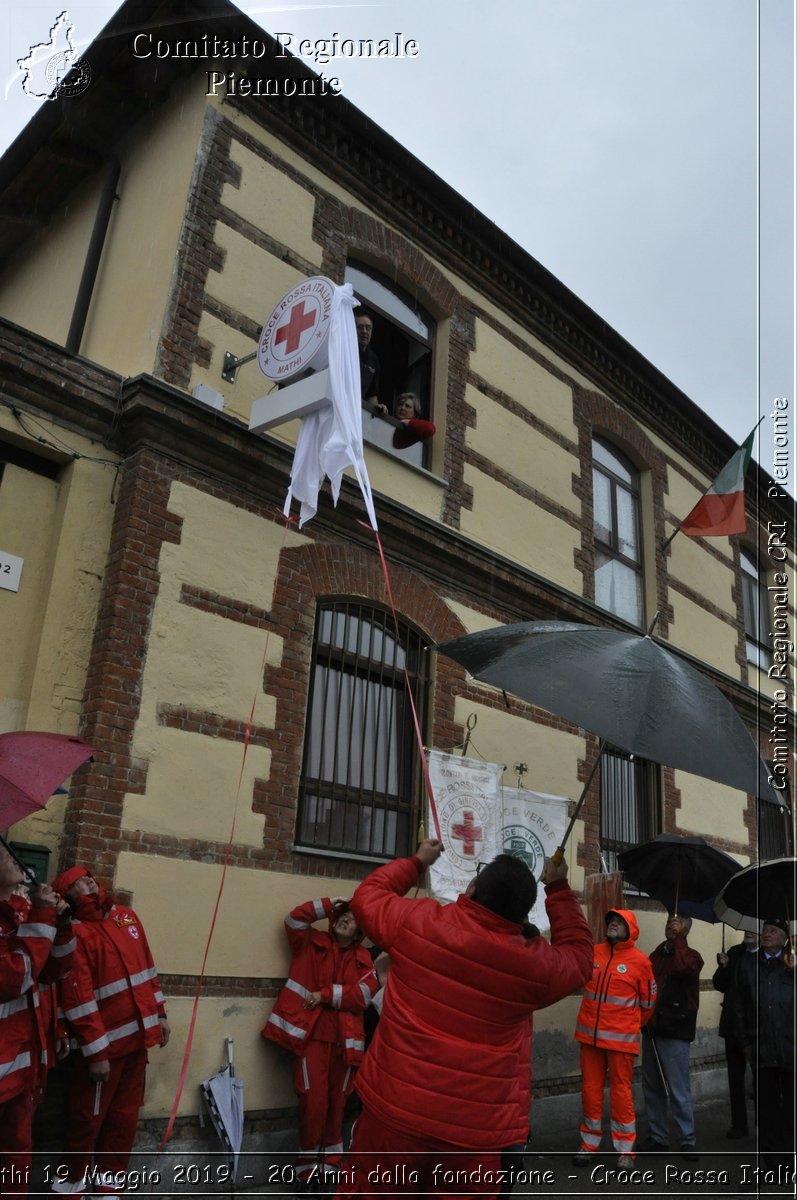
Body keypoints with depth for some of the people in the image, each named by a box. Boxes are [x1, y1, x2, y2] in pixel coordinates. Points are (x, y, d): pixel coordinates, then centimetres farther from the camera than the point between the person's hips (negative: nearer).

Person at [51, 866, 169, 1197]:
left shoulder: (126, 915, 8)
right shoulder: (75, 933, -15)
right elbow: (78, 999, -18)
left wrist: (159, 1012, 12)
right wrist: (95, 1052, -18)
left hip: (137, 1036, 6)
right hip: (105, 1043, -6)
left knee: (125, 1114, 15)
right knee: (89, 1117, 9)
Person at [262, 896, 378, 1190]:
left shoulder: (363, 959, 7)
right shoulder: (311, 943, 6)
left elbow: (364, 994, -6)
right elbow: (295, 919, -10)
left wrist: (325, 994, -13)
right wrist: (329, 904, -7)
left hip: (344, 1038, 2)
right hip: (312, 1033, -2)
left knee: (336, 1102, 10)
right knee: (313, 1100, -7)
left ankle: (329, 1162, 26)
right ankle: (308, 1163, 11)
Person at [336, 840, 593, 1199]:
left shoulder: (416, 923, -10)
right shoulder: (537, 965, -9)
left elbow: (368, 896, 9)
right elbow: (578, 953, 13)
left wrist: (416, 862, 22)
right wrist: (558, 889, 20)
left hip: (395, 1110, 0)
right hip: (477, 1130, 0)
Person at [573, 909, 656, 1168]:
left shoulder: (639, 960, -6)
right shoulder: (593, 952, 3)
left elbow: (648, 1000, 5)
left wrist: (635, 1025, 15)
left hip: (621, 1038, -3)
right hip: (590, 1034, 4)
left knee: (621, 1091, 2)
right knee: (590, 1089, 10)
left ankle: (625, 1150, 16)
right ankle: (589, 1144, 24)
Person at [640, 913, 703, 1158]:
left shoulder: (691, 956, -5)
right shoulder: (656, 955, 12)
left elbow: (684, 966, -29)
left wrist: (678, 937, -21)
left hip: (675, 1031, -6)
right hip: (652, 1029, 6)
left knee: (679, 1091, -2)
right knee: (652, 1088, 12)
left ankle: (687, 1141, 10)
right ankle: (657, 1136, 23)